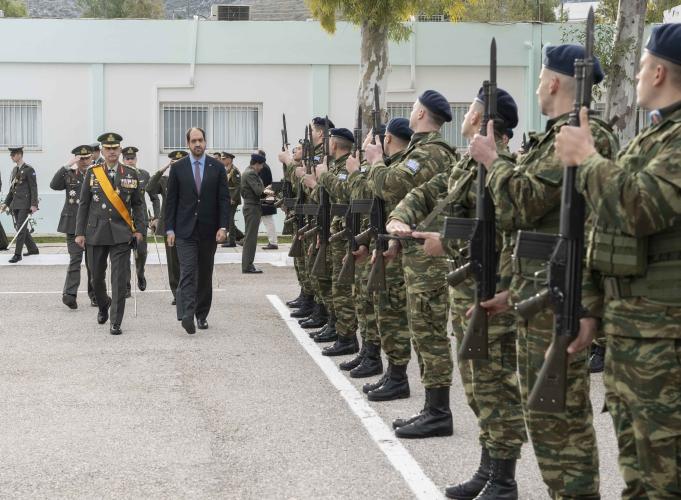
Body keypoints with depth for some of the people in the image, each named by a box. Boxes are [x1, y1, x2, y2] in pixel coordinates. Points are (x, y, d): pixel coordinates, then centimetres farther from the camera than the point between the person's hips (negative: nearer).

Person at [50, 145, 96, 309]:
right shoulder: (68, 175, 7)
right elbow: (54, 185, -13)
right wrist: (68, 166, -17)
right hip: (74, 224, -1)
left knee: (93, 262, 7)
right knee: (75, 259, -9)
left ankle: (94, 295, 16)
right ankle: (69, 294, -14)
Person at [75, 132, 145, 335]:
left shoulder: (131, 174, 4)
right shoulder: (92, 173, 3)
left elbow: (137, 204, 10)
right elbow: (84, 204, 4)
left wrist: (139, 229, 0)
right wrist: (80, 232, 0)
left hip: (121, 234, -1)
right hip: (96, 232, 1)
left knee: (119, 279, -7)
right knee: (97, 277, 10)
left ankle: (116, 322, -3)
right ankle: (103, 305, 39)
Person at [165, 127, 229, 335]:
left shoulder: (217, 167, 4)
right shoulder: (177, 168, 2)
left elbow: (224, 199, 2)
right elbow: (171, 200, 3)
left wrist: (223, 226, -7)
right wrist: (170, 229, -2)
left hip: (209, 230, 2)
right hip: (185, 230, -2)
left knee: (205, 274, 9)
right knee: (188, 272, -13)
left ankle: (202, 315, 18)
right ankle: (187, 315, -23)